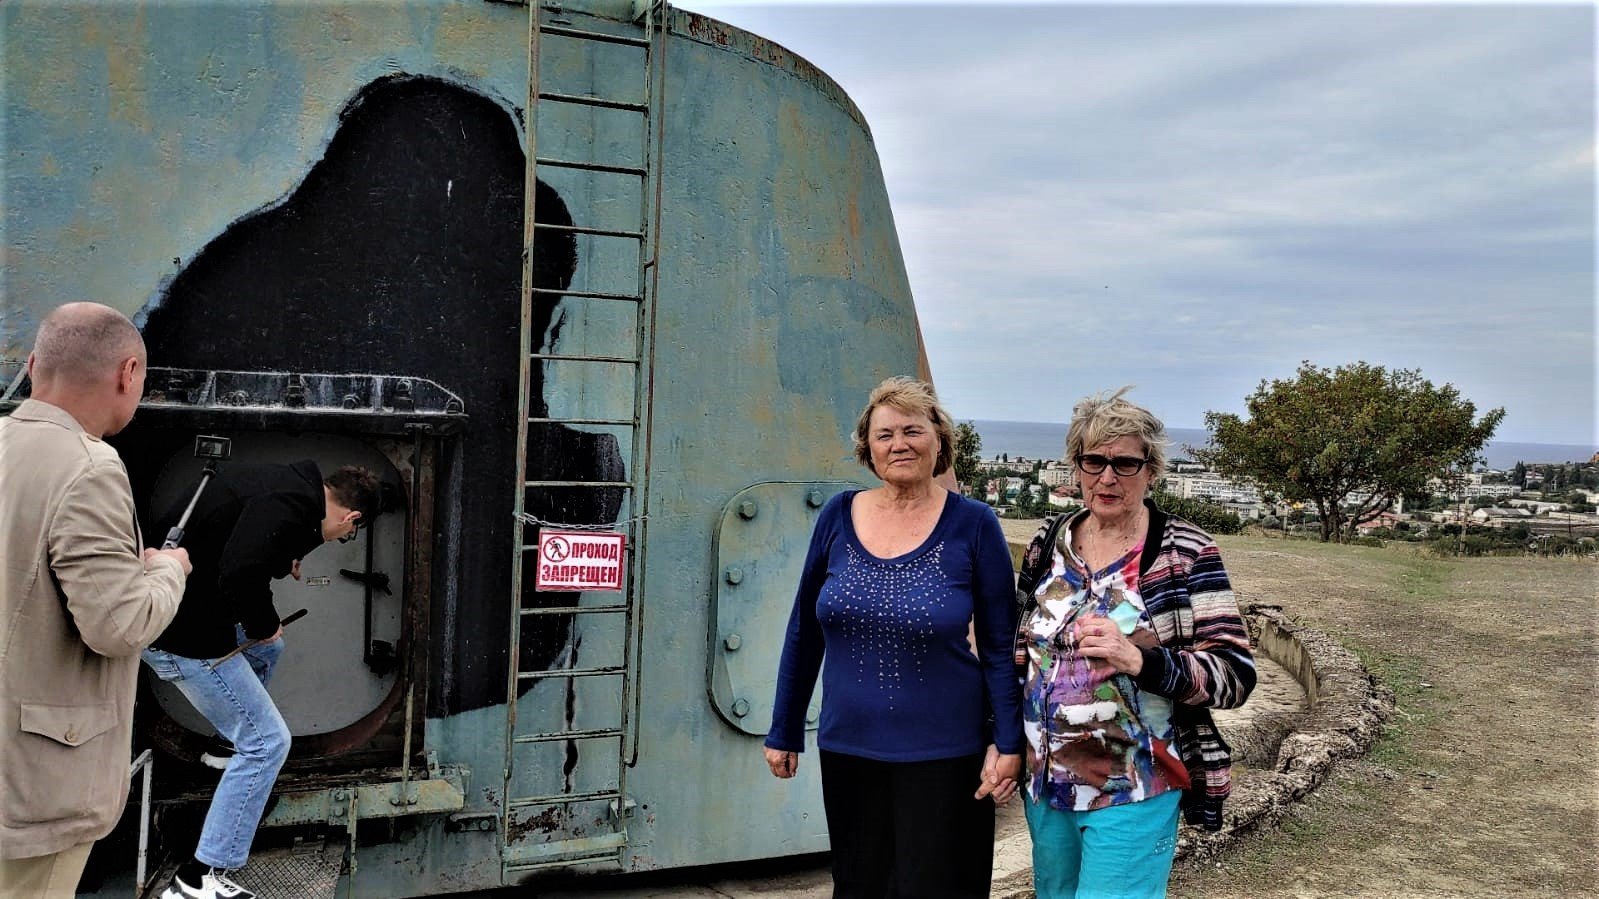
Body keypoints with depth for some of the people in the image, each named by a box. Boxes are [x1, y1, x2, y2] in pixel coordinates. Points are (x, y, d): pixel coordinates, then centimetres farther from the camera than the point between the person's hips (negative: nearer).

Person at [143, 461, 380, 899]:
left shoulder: (285, 483, 7)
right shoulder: (292, 504, -21)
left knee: (266, 650, 31)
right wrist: (264, 624, -11)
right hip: (184, 634, -10)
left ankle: (231, 745, 48)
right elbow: (238, 576, -31)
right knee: (267, 742, -2)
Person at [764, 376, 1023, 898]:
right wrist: (784, 732, 9)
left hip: (942, 753, -3)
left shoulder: (973, 525, -7)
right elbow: (804, 633, 7)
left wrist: (1008, 743, -9)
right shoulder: (839, 516, 0)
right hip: (847, 749, 3)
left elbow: (1000, 646, -3)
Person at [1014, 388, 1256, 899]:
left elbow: (1235, 675, -14)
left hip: (1133, 795, -5)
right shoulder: (1048, 543, 3)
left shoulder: (1186, 554, -11)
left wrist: (1139, 660, -28)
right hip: (1046, 782, 5)